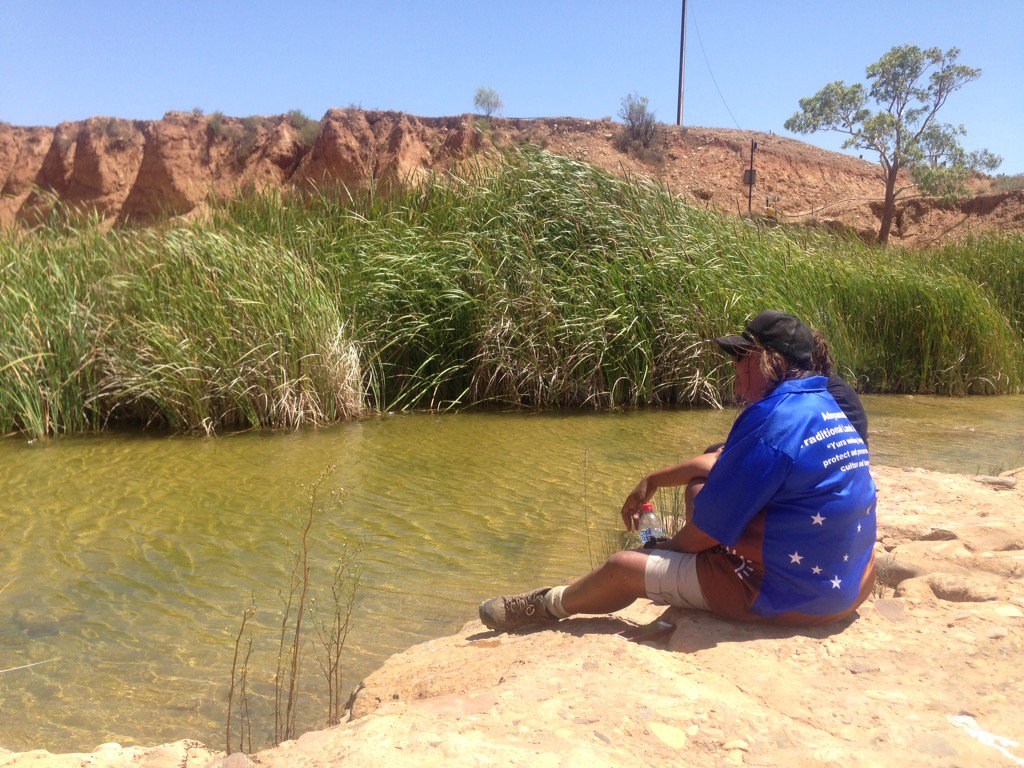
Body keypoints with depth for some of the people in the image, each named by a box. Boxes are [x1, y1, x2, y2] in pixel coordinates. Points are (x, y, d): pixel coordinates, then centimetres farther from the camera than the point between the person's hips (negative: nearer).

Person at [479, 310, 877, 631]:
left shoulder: (770, 422, -23)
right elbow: (720, 464, 18)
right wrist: (653, 480, 22)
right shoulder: (826, 407, 9)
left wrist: (666, 548, 2)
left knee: (625, 567, -1)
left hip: (791, 594, -10)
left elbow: (708, 529, -18)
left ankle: (548, 605, 27)